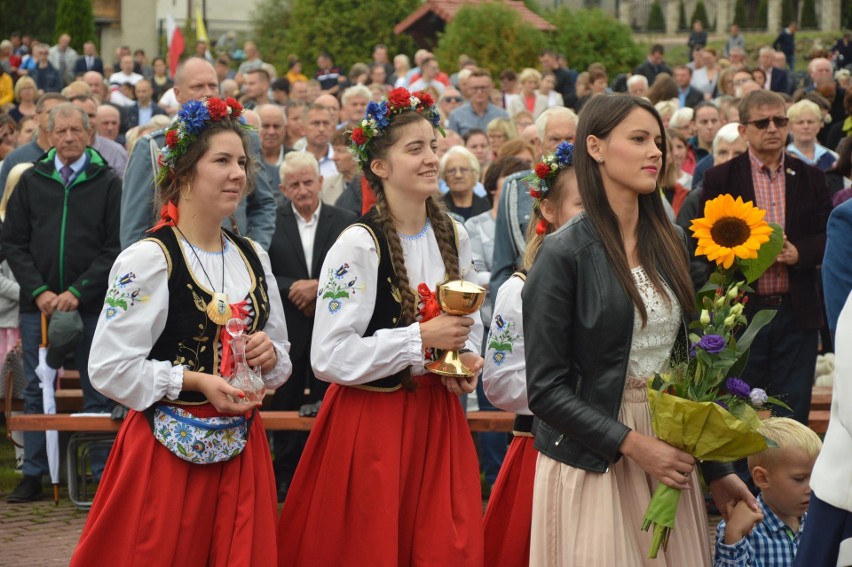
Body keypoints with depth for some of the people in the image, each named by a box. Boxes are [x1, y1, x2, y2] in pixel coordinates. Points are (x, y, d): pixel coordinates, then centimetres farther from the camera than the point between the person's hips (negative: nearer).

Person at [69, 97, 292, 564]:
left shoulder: (253, 257, 11)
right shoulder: (148, 258, -10)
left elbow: (282, 362, 19)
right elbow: (110, 368, -15)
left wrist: (269, 356, -3)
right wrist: (197, 382, -19)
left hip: (242, 449, 6)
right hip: (167, 452, -6)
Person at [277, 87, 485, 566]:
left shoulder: (454, 237, 5)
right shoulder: (358, 246, -15)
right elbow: (329, 357, -19)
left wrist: (466, 359, -1)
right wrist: (421, 339, -20)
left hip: (438, 416, 6)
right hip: (370, 423, -5)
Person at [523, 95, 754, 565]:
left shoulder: (670, 244, 8)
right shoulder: (563, 255, -11)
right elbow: (545, 388, -13)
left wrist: (715, 467, 9)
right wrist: (631, 443, -19)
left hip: (668, 447, 6)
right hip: (594, 463, -5)